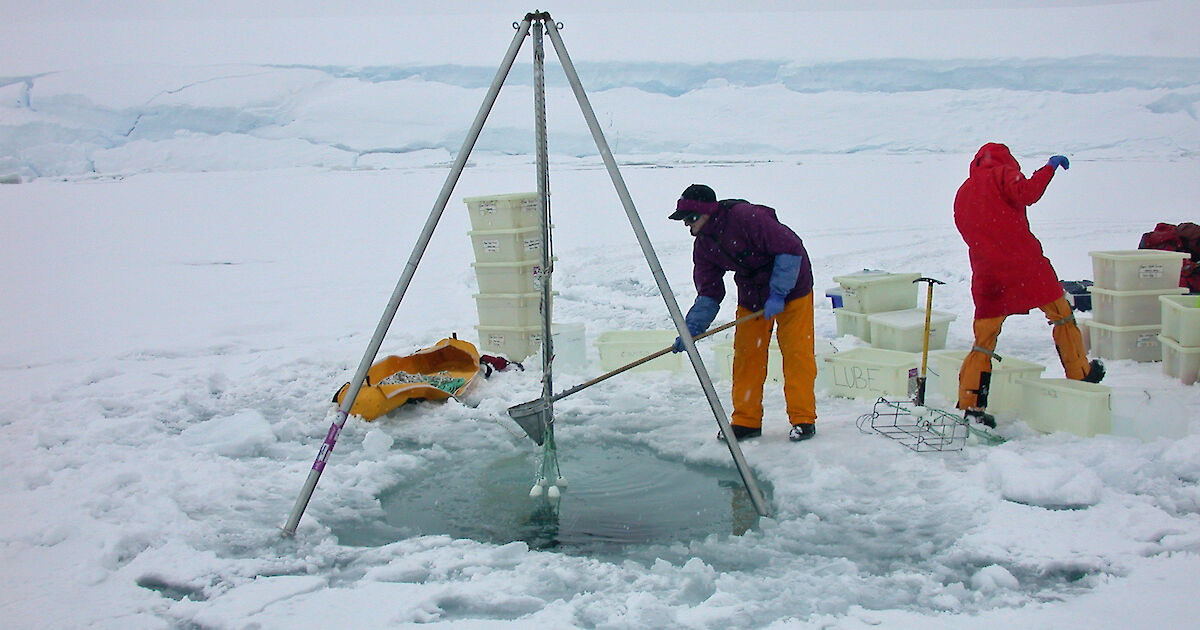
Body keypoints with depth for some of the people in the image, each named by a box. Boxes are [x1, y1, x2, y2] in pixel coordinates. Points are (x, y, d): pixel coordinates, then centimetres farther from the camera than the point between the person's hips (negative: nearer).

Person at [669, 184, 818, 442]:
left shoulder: (747, 217, -26)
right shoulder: (703, 246, -2)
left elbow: (790, 249, -25)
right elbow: (709, 293, 1)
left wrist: (777, 294, -26)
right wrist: (692, 329, -13)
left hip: (790, 291, -7)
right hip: (751, 298, 7)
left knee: (796, 353, -6)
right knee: (746, 356, 3)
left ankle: (803, 419, 4)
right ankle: (747, 421, 13)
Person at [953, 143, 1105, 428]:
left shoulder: (963, 193, 20)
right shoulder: (1002, 174, 4)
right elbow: (1026, 193, -16)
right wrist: (1050, 167, -8)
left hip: (986, 273, 5)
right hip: (1024, 264, -5)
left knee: (984, 339, 6)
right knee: (1061, 314, 16)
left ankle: (970, 405, -2)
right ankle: (1080, 373, 25)